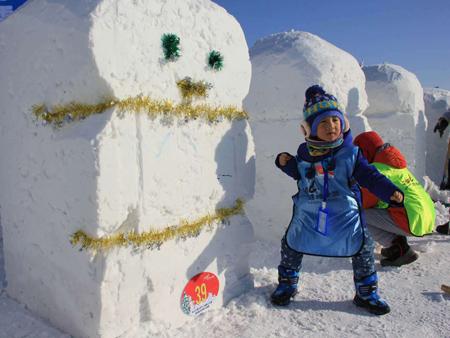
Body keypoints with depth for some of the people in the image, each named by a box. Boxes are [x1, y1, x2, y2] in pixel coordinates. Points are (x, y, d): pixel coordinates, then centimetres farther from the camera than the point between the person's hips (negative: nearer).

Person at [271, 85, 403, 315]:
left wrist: (390, 192, -25)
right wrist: (285, 163, -4)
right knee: (291, 247, 8)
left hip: (345, 214, -1)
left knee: (363, 249, 3)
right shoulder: (304, 152, -3)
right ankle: (287, 285, 34)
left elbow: (370, 176, -11)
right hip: (308, 213, 1)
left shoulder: (350, 152, -10)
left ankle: (366, 293, 28)